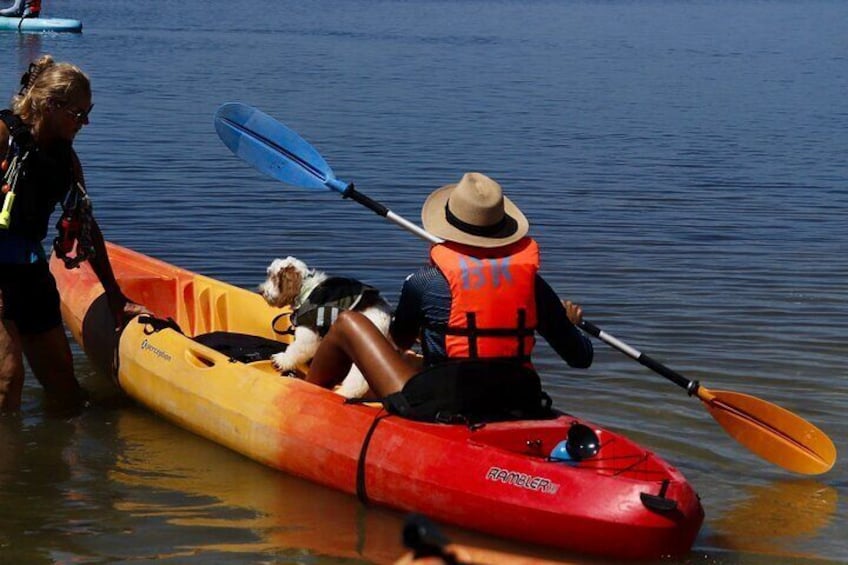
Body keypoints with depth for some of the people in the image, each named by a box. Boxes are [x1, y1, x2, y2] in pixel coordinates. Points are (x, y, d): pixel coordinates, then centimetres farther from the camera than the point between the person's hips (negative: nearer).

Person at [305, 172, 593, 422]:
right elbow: (581, 358, 10)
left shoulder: (425, 281, -6)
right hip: (519, 411, 4)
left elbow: (399, 341, 15)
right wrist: (571, 322, 34)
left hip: (438, 409, -4)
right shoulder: (529, 280, 2)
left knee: (348, 322, 11)